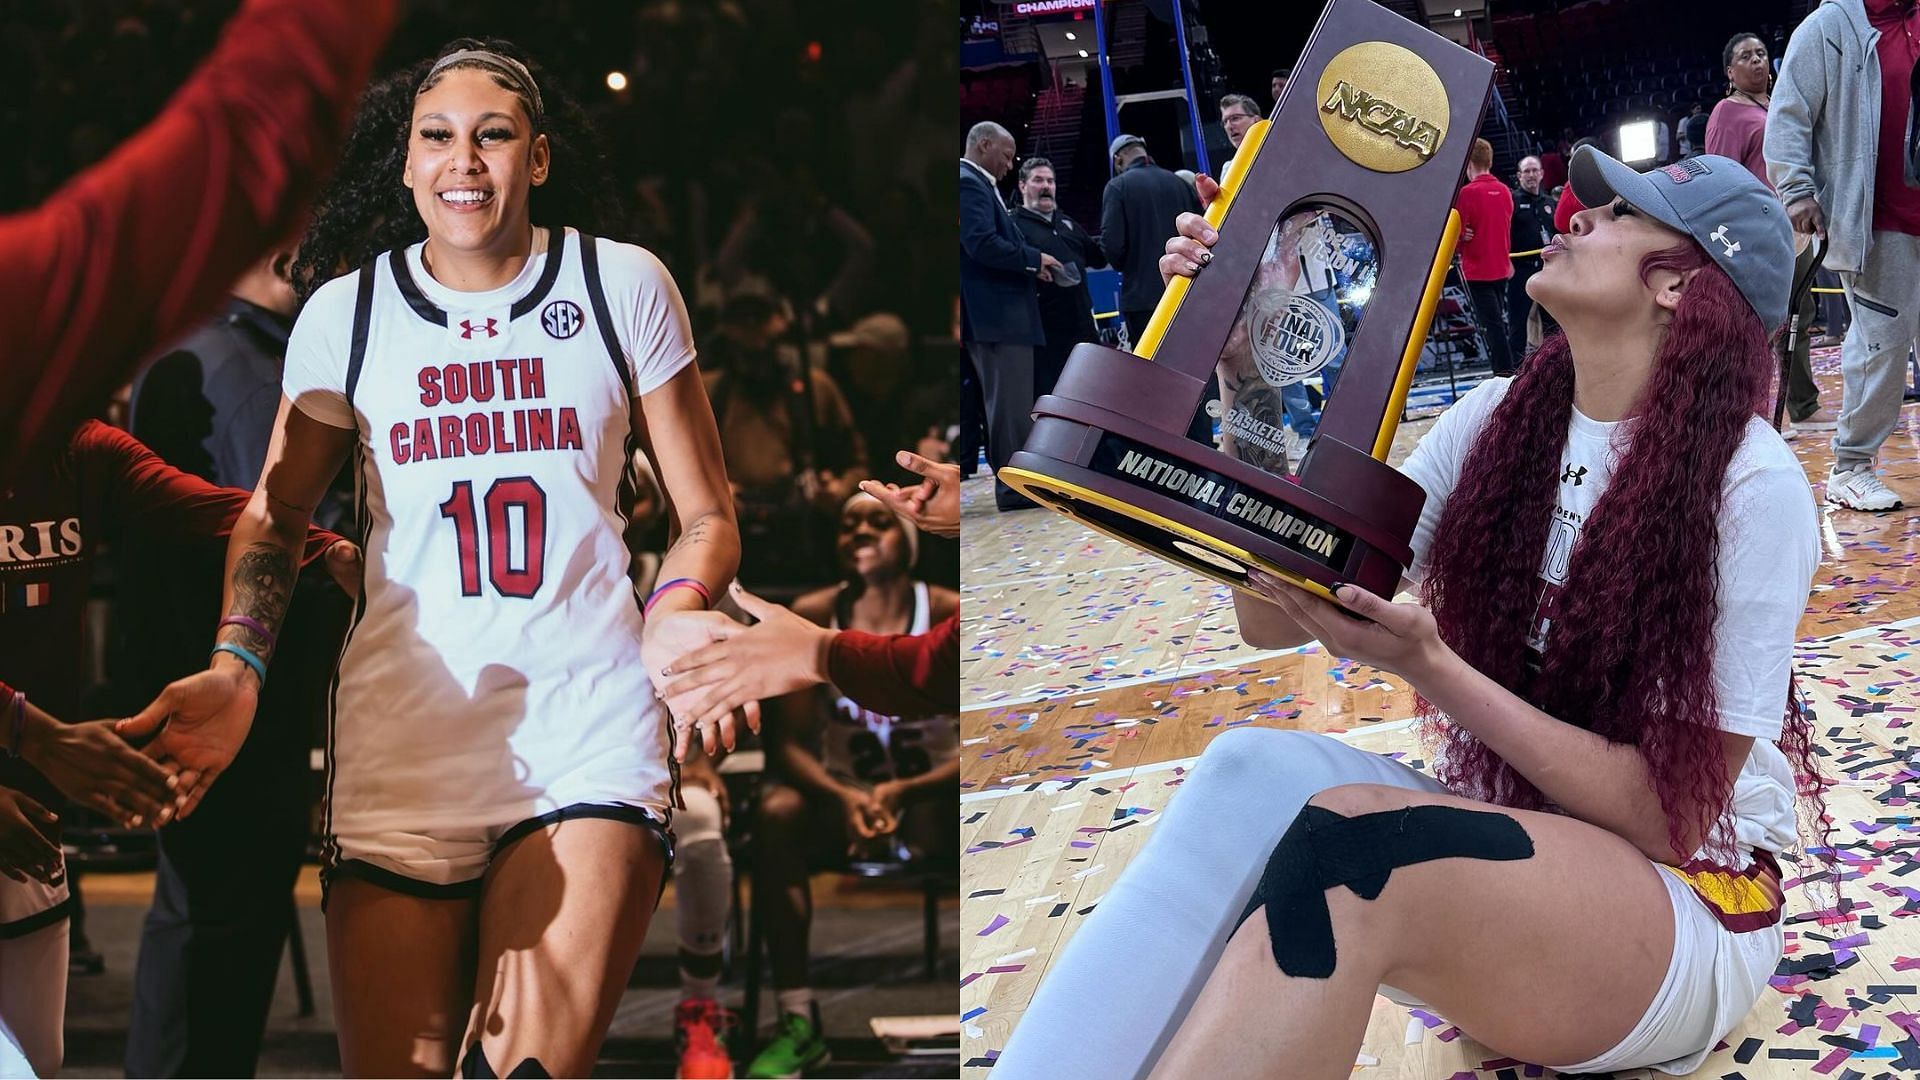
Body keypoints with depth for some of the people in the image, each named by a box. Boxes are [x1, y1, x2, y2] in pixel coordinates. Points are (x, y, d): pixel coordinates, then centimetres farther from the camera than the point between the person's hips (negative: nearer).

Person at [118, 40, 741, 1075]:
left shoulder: (624, 287, 5)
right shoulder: (345, 312, 8)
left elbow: (706, 514, 9)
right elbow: (274, 512, 18)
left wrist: (675, 621, -12)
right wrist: (235, 669, 0)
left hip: (590, 727, -1)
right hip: (401, 736, 1)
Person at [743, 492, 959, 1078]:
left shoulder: (949, 613, -11)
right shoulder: (811, 616, -7)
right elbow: (792, 742, -7)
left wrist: (905, 791, -30)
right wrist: (842, 799, -28)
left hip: (935, 798, -1)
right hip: (842, 793, 1)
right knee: (776, 816, -30)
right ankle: (798, 1023, -27)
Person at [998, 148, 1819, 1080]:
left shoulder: (1750, 487, -15)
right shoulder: (1498, 424, 3)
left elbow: (1671, 817, -14)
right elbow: (1273, 619, 1)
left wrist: (1430, 670, -21)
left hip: (1684, 909, -5)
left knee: (1344, 840, -35)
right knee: (1257, 769, -27)